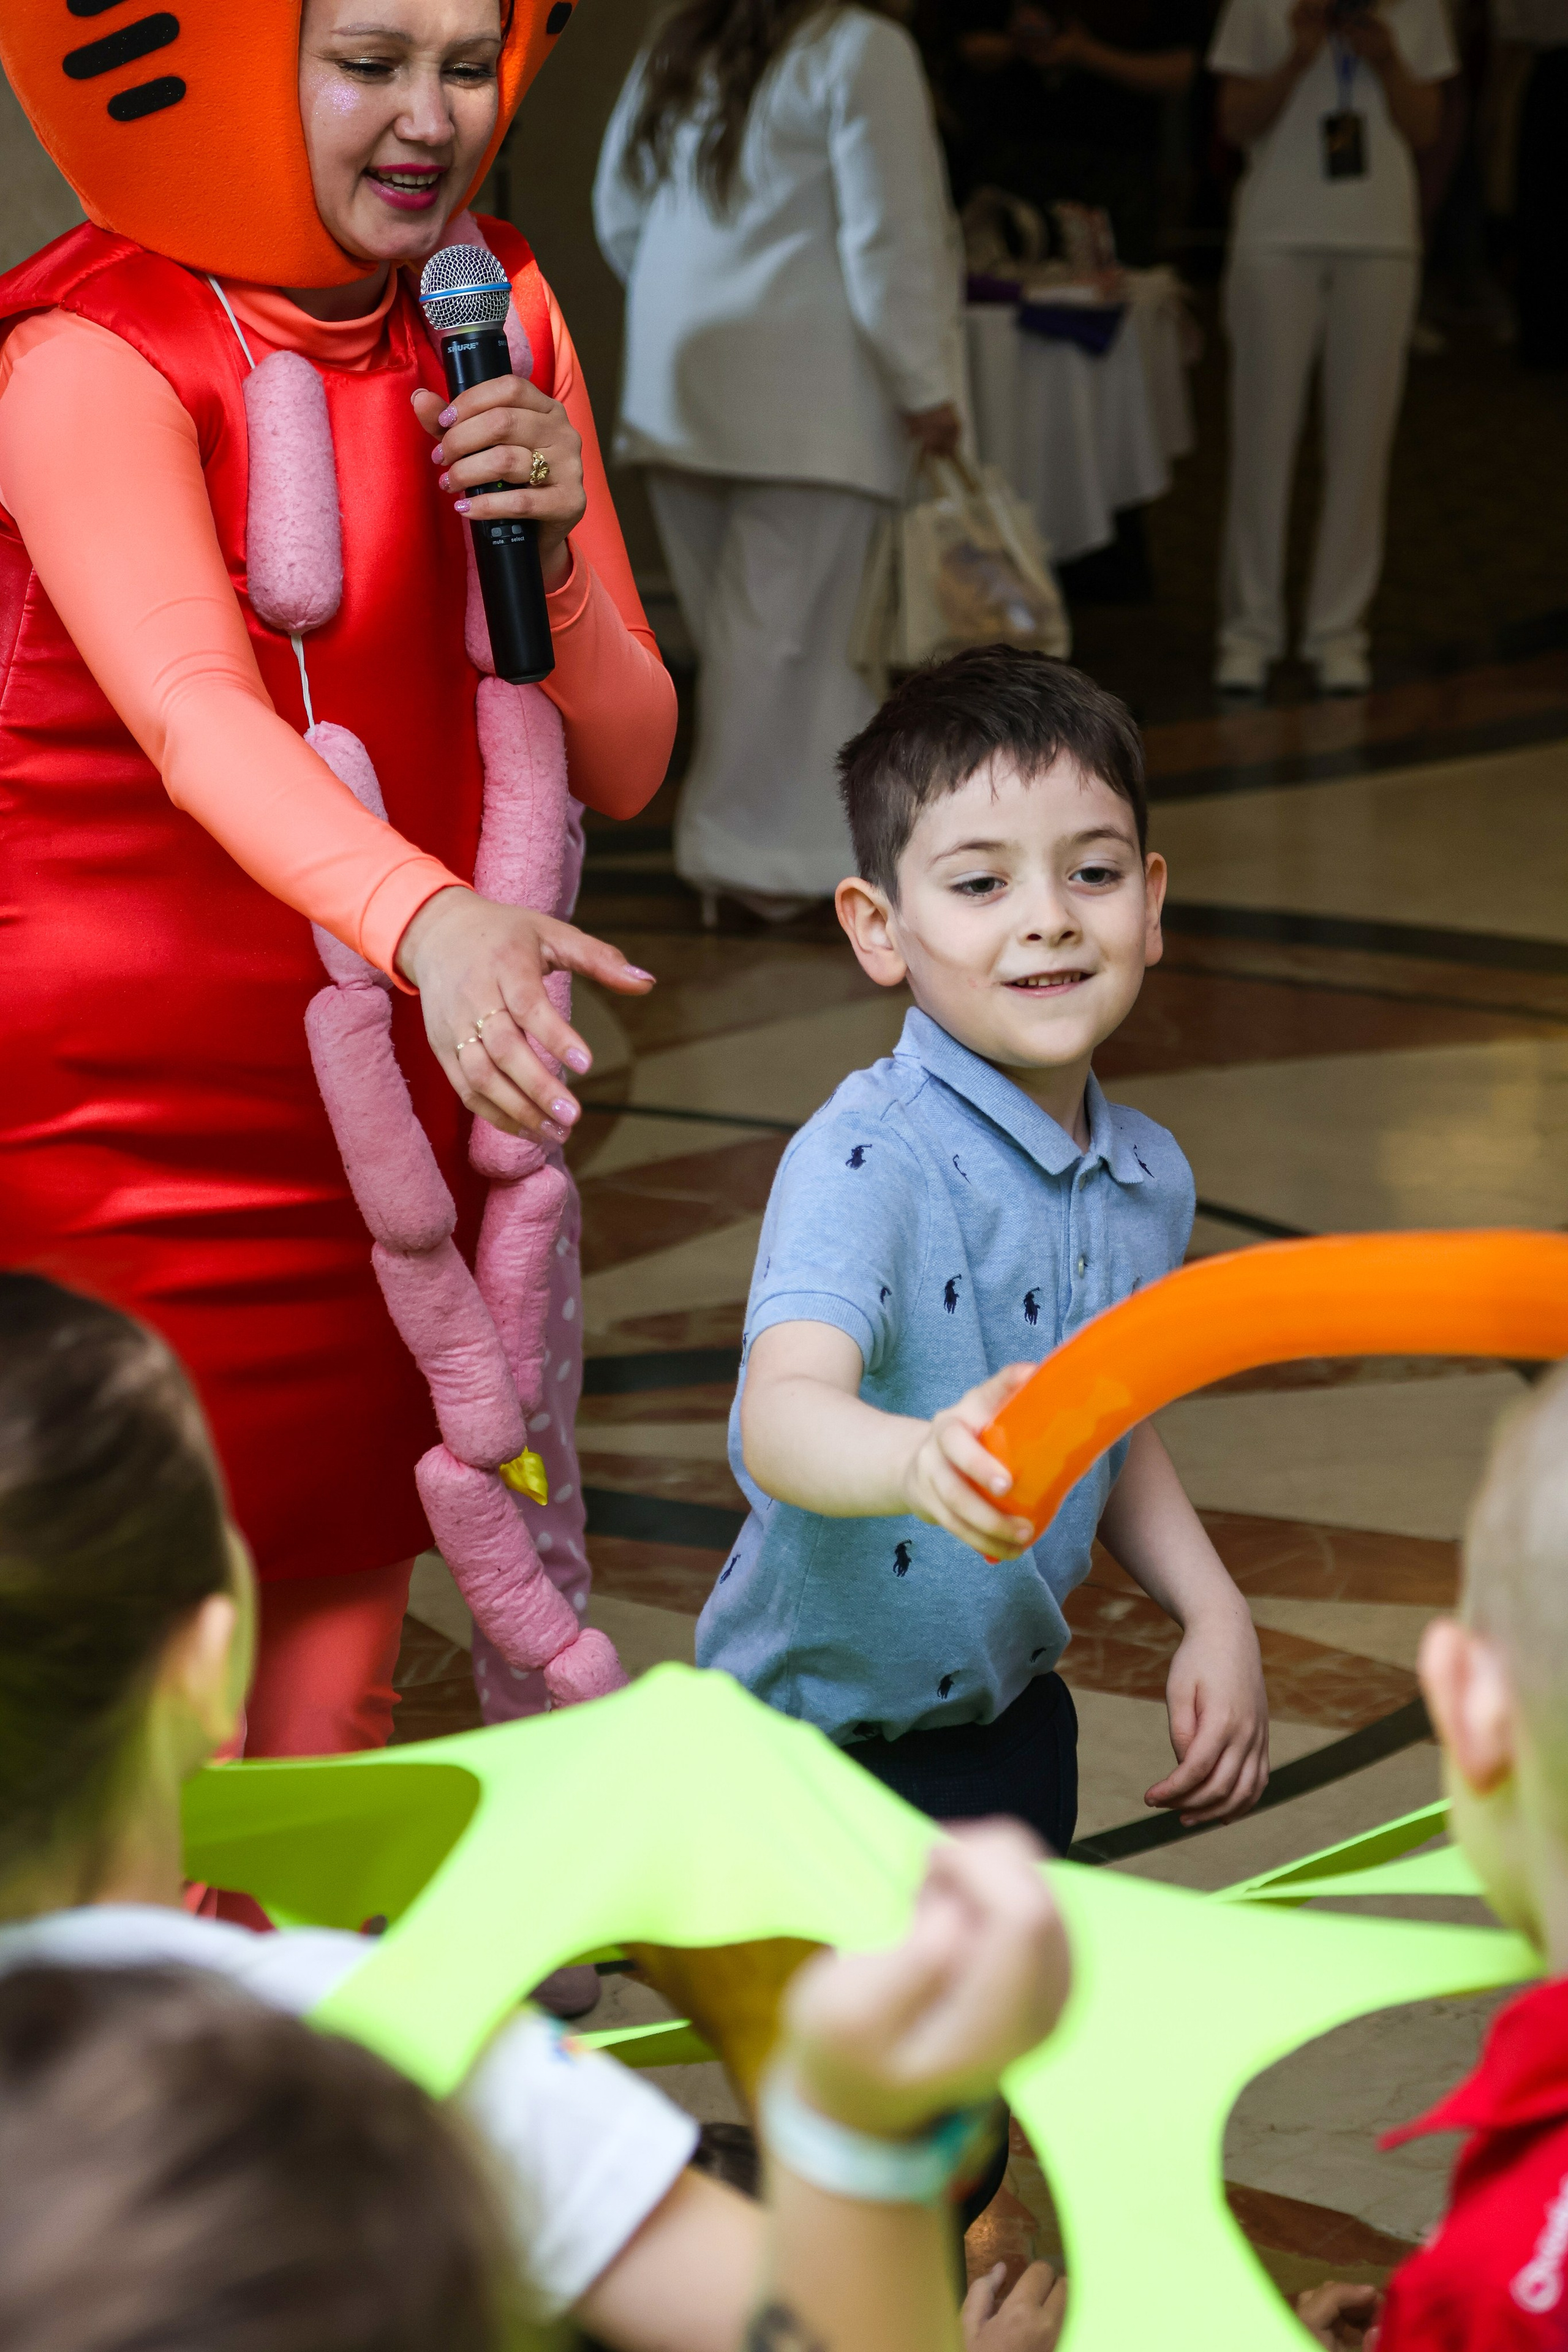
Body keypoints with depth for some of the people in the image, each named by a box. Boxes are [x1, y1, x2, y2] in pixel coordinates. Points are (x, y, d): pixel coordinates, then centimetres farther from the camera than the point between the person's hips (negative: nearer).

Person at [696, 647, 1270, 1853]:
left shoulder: (1153, 1177, 0)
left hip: (1013, 1712, 7)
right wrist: (923, 1463, -59)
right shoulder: (864, 1162, -23)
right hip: (818, 1736, -7)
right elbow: (783, 1416, -39)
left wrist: (1216, 1615, 3)